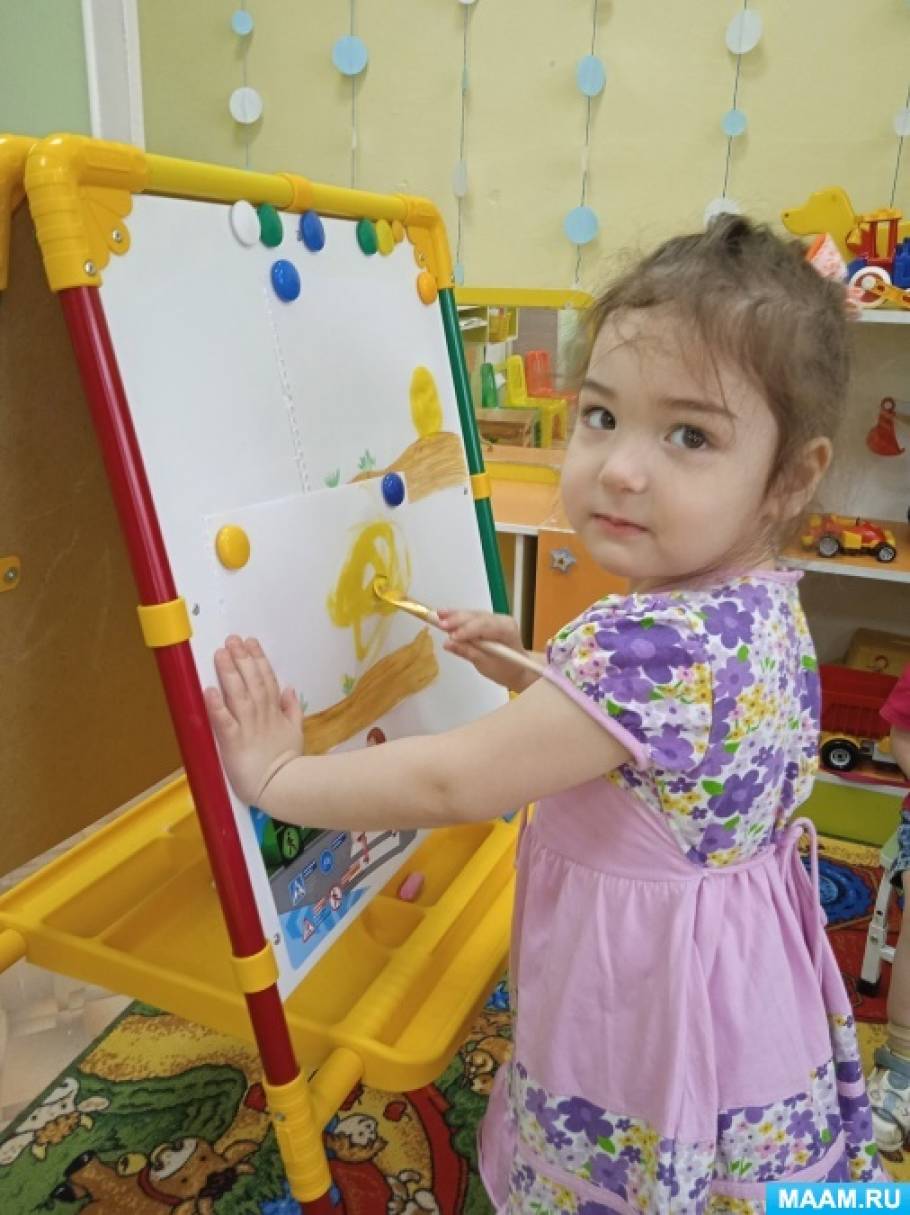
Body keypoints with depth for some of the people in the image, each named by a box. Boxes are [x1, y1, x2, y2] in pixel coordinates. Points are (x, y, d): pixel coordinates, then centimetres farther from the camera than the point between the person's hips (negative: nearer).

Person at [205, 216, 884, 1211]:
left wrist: (276, 777, -17)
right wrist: (526, 669, 0)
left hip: (651, 1029, -8)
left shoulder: (648, 643, -34)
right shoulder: (761, 607, -4)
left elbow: (452, 784, -30)